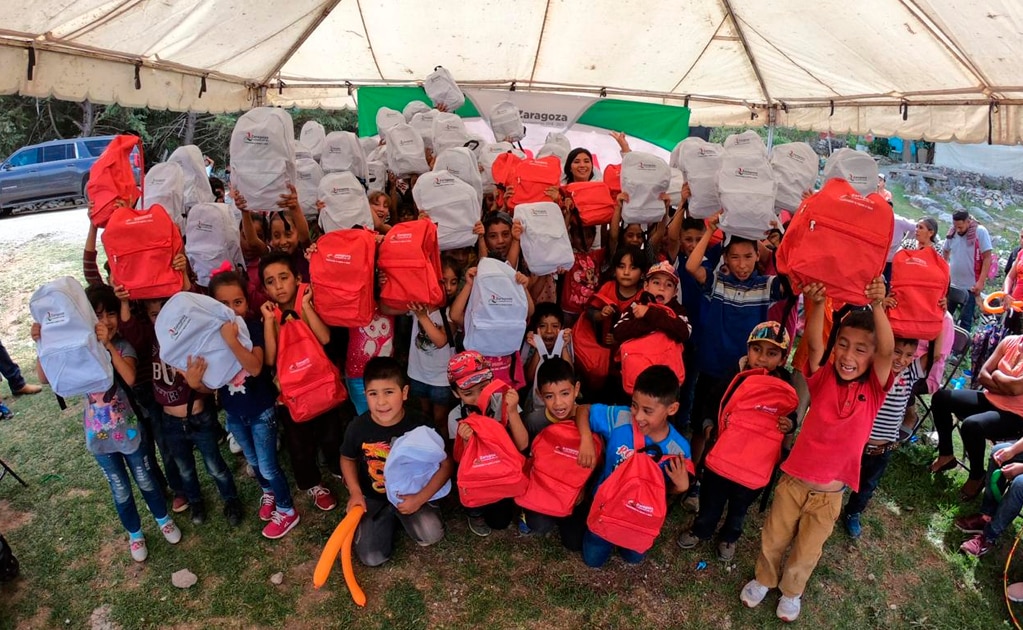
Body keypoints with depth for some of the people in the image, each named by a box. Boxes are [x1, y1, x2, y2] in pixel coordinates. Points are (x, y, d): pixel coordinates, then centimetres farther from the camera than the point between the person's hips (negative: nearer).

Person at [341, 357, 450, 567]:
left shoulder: (420, 424, -22)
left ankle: (399, 516, 10)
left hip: (411, 493, -1)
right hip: (373, 498, 1)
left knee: (432, 535, -24)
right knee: (372, 558, -11)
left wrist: (420, 498, -21)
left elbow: (445, 464, -14)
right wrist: (355, 492, -7)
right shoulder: (358, 427, -17)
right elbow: (347, 459, 5)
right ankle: (389, 518, 19)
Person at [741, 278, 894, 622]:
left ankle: (791, 591, 48)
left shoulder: (874, 389, -10)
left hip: (829, 494, 0)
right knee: (772, 540, 19)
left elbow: (887, 351, -28)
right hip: (792, 481, 0)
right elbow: (813, 343, -27)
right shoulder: (823, 378, -9)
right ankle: (764, 579, 47)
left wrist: (877, 306, -45)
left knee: (806, 552, 19)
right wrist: (818, 304, -45)